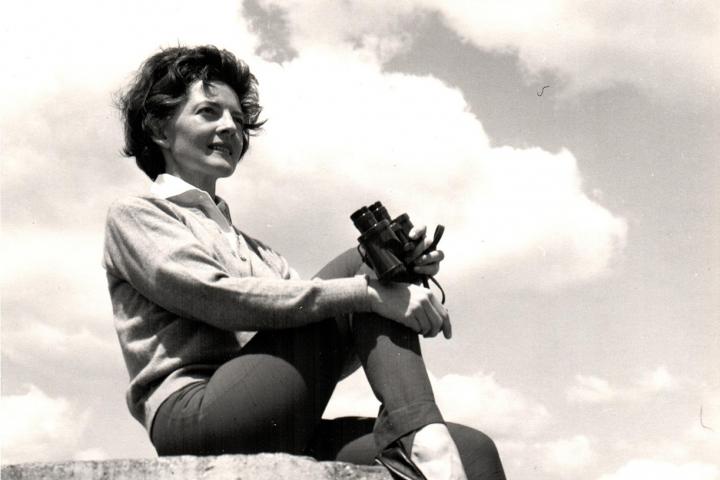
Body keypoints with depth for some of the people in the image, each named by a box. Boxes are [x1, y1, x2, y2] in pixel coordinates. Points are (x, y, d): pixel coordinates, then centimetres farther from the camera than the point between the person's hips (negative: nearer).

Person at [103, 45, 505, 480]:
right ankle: (419, 437, -29)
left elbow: (330, 357, 14)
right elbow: (221, 298, -9)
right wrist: (367, 291, -16)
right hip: (194, 415, -6)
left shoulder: (252, 249, 31)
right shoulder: (134, 217, 12)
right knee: (360, 263, -14)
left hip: (282, 438, 6)